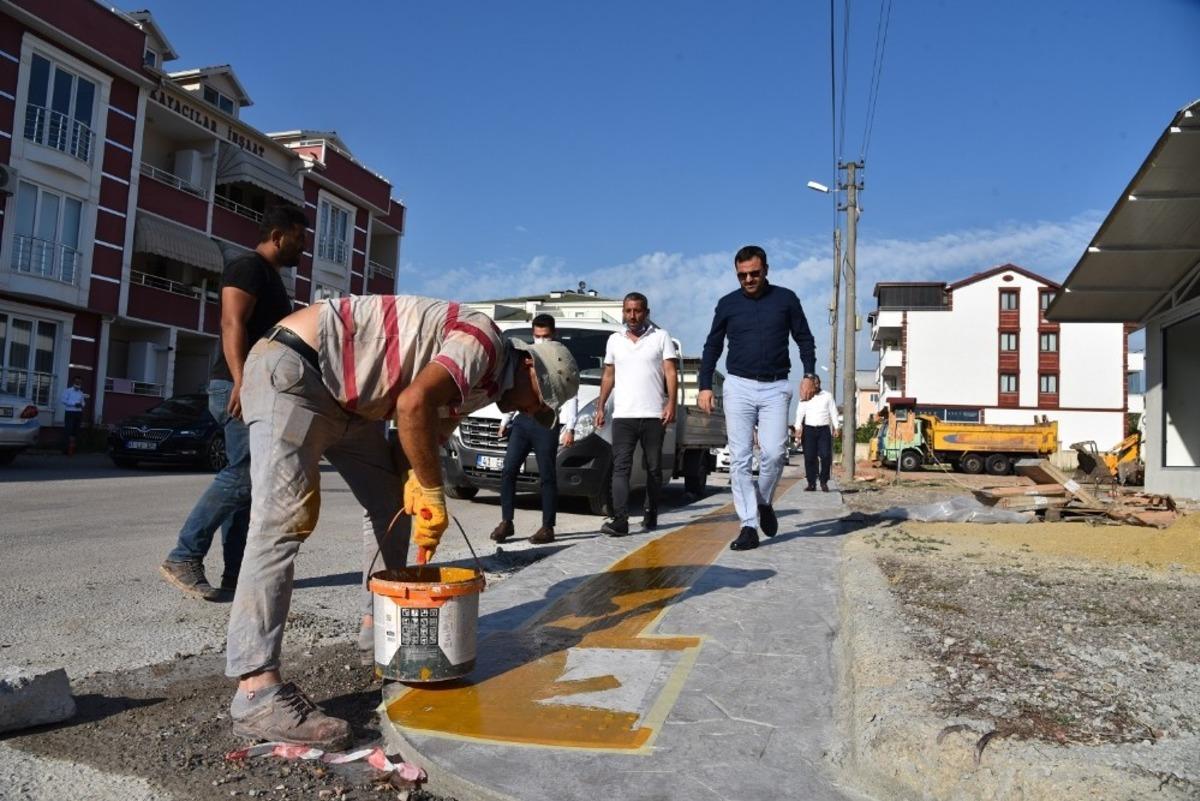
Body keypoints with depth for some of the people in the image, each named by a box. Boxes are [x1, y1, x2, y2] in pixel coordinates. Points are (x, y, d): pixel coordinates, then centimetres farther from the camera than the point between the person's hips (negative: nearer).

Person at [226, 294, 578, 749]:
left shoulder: (479, 384, 14)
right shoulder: (485, 343, -17)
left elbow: (427, 434, 12)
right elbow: (413, 405, -30)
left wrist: (418, 487, -6)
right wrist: (433, 493, -20)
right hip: (293, 367, -11)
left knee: (392, 504, 13)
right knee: (284, 520, -20)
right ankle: (257, 692, -23)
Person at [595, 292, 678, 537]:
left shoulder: (661, 337, 5)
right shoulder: (614, 340, 14)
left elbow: (671, 372, -1)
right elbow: (608, 376, 19)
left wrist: (671, 403, -13)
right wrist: (600, 407, 12)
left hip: (654, 415, -2)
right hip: (623, 416, 2)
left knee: (654, 468, 7)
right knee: (621, 467, -9)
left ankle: (651, 514, 20)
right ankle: (620, 520, -16)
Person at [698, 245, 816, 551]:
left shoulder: (785, 299, 6)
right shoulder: (727, 304, 8)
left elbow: (804, 339, 11)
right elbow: (712, 347, 12)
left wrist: (809, 375, -1)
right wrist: (705, 386, 4)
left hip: (775, 388, -1)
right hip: (738, 387, 1)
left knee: (774, 452, -12)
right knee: (740, 459, -3)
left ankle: (764, 502, 17)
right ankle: (749, 526, 2)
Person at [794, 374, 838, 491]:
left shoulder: (827, 396, 13)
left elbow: (833, 412, 10)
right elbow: (800, 413, 4)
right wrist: (798, 427, -11)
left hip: (824, 429, 0)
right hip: (809, 429, 0)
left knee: (825, 456, -9)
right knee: (809, 457, -3)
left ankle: (824, 482, 2)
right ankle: (811, 483, 2)